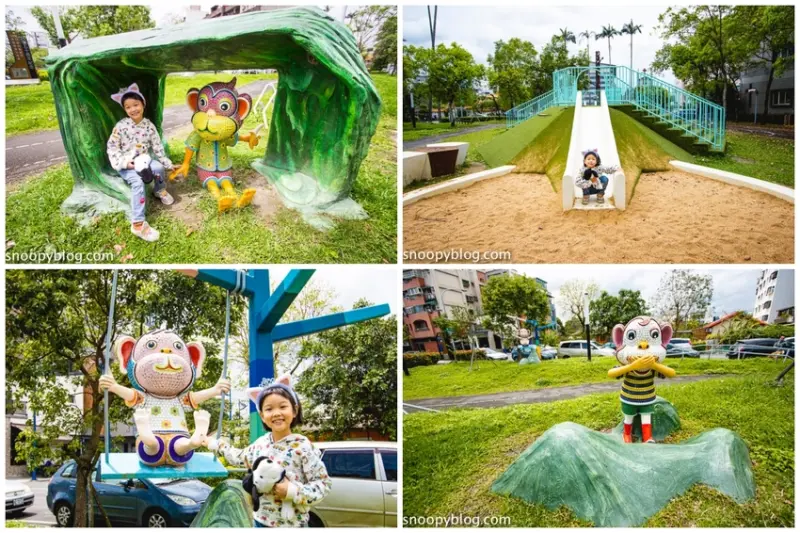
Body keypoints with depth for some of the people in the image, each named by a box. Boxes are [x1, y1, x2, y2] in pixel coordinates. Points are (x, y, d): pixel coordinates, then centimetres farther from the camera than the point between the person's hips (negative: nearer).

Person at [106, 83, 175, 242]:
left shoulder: (149, 126, -1)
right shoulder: (121, 126, -10)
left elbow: (157, 147, 5)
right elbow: (112, 146, -7)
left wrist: (168, 164, 2)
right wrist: (123, 162, -19)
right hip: (126, 164, -3)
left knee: (158, 167, -30)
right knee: (138, 182, -32)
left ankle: (160, 190, 7)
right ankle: (138, 223, -37)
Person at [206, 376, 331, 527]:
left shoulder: (303, 447, -17)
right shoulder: (261, 443, 2)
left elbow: (323, 483, -16)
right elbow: (239, 458, 23)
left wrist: (293, 491, -25)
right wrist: (216, 444, 29)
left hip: (291, 525, -6)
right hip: (261, 521, 6)